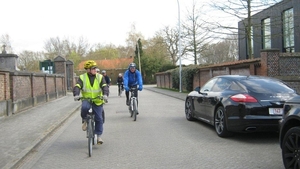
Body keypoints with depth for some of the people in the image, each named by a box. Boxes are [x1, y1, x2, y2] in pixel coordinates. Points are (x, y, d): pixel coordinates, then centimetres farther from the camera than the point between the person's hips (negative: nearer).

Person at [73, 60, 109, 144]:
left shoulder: (100, 77, 0)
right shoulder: (82, 77, -1)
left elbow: (104, 86, -11)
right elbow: (77, 87, -13)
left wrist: (105, 94, -32)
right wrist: (76, 95, -34)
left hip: (97, 101, 1)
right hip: (86, 99, -1)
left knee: (99, 118, -1)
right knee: (84, 107, -35)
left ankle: (99, 136, 15)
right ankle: (84, 120, -4)